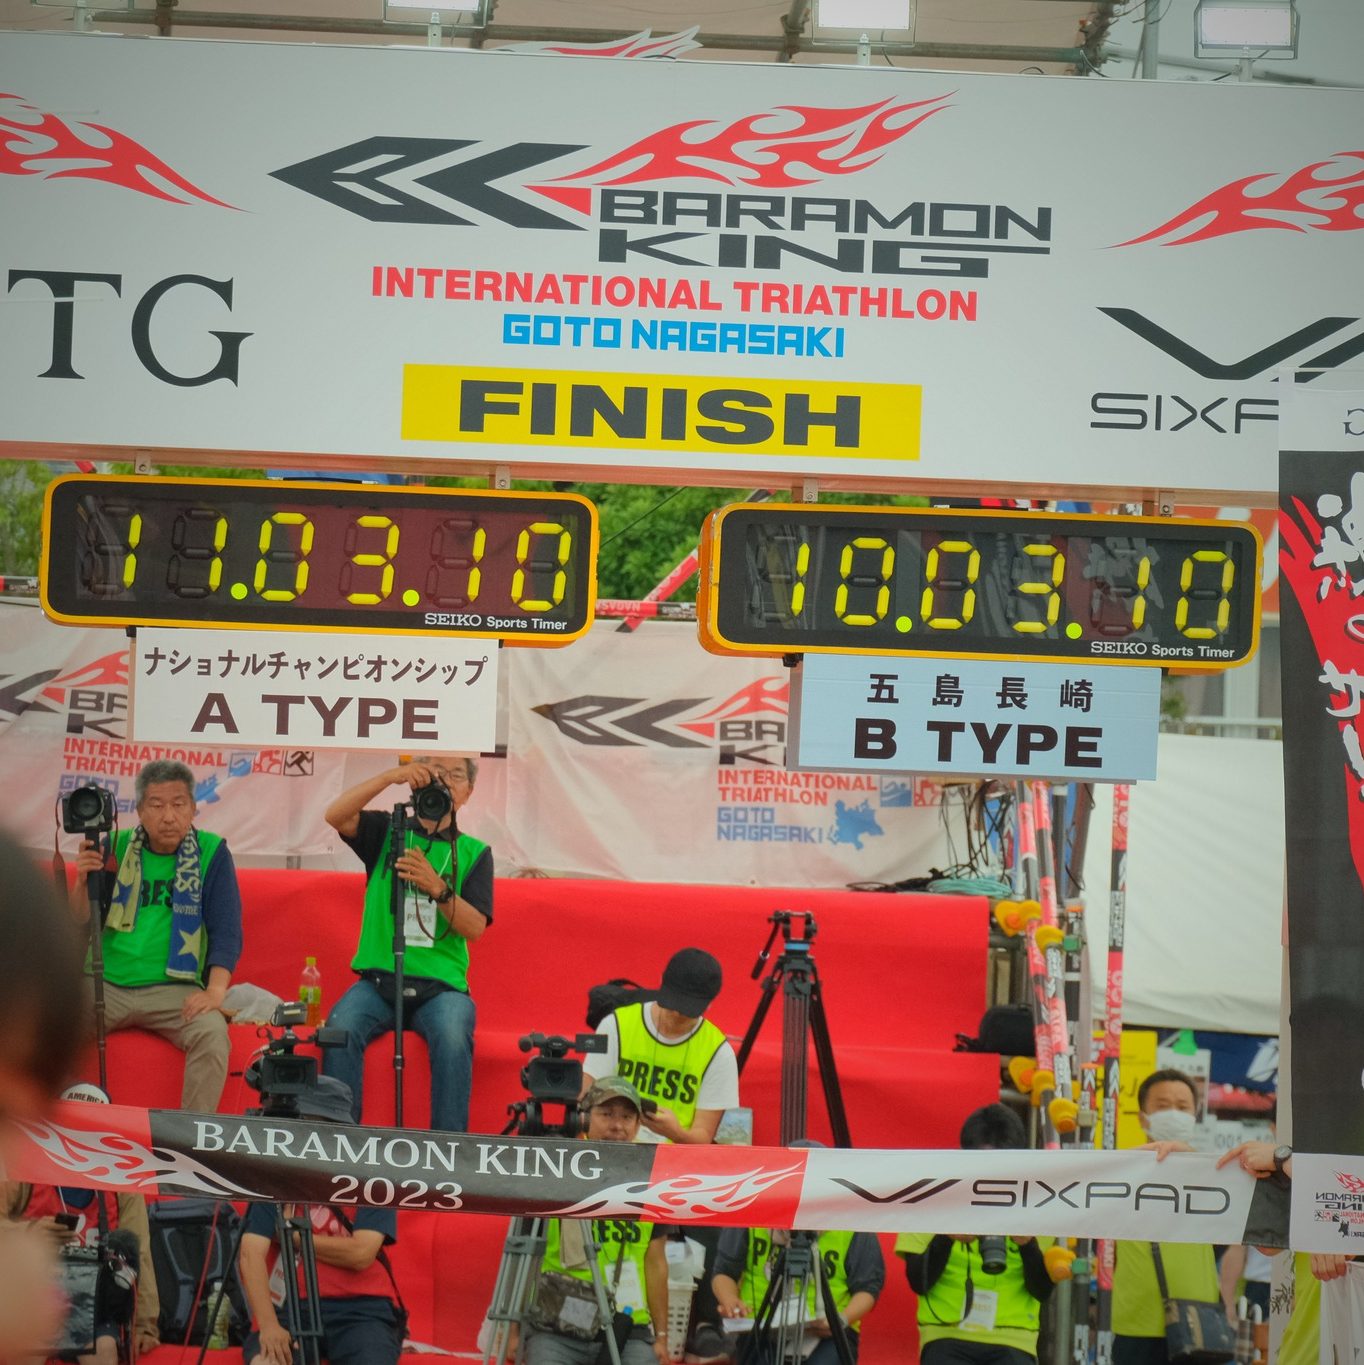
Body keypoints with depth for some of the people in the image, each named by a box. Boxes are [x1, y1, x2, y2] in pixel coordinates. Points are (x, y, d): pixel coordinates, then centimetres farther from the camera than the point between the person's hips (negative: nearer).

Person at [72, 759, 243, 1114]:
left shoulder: (211, 852, 3)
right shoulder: (116, 848, 8)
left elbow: (226, 930, -3)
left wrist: (215, 990, -18)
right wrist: (84, 882, -10)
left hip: (175, 988, -2)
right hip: (106, 986, 2)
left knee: (212, 1033, -31)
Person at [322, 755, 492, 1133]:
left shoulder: (474, 852, 13)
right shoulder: (386, 832, 13)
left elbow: (475, 928, 0)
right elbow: (335, 815, -8)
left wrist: (438, 888, -17)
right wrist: (391, 776, -18)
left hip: (442, 985, 0)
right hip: (378, 978, 0)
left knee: (452, 1039, -32)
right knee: (341, 1029, -30)